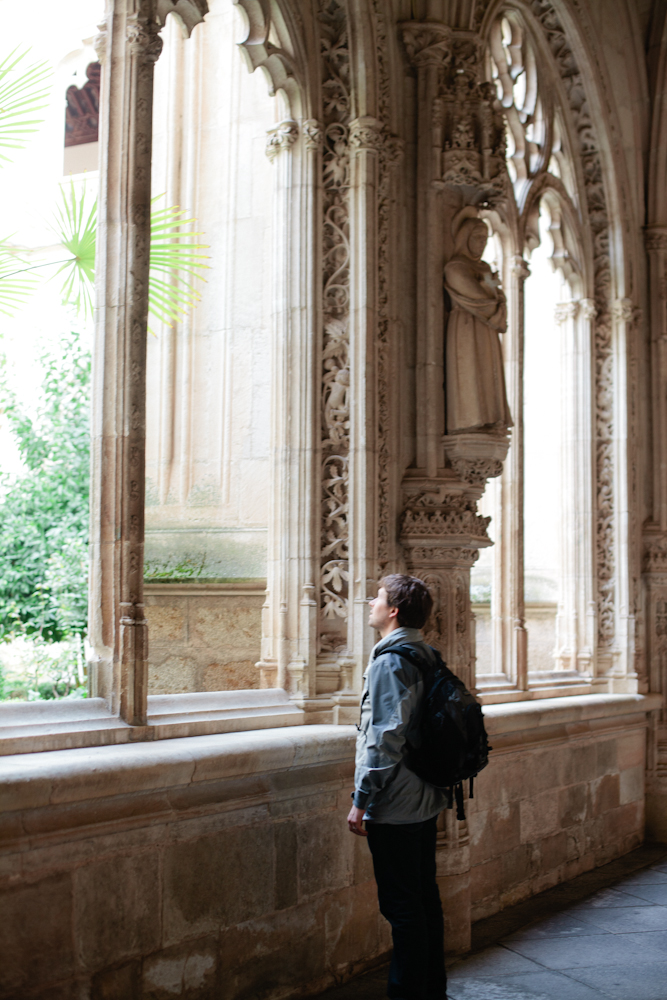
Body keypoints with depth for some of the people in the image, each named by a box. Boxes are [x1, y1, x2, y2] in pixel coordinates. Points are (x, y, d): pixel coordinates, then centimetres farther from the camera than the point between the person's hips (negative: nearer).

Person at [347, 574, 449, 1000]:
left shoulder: (390, 661, -17)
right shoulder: (427, 656, 10)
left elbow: (385, 739, -22)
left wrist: (361, 801, -17)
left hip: (394, 806, -9)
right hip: (426, 801, 9)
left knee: (402, 907, -1)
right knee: (426, 900, 16)